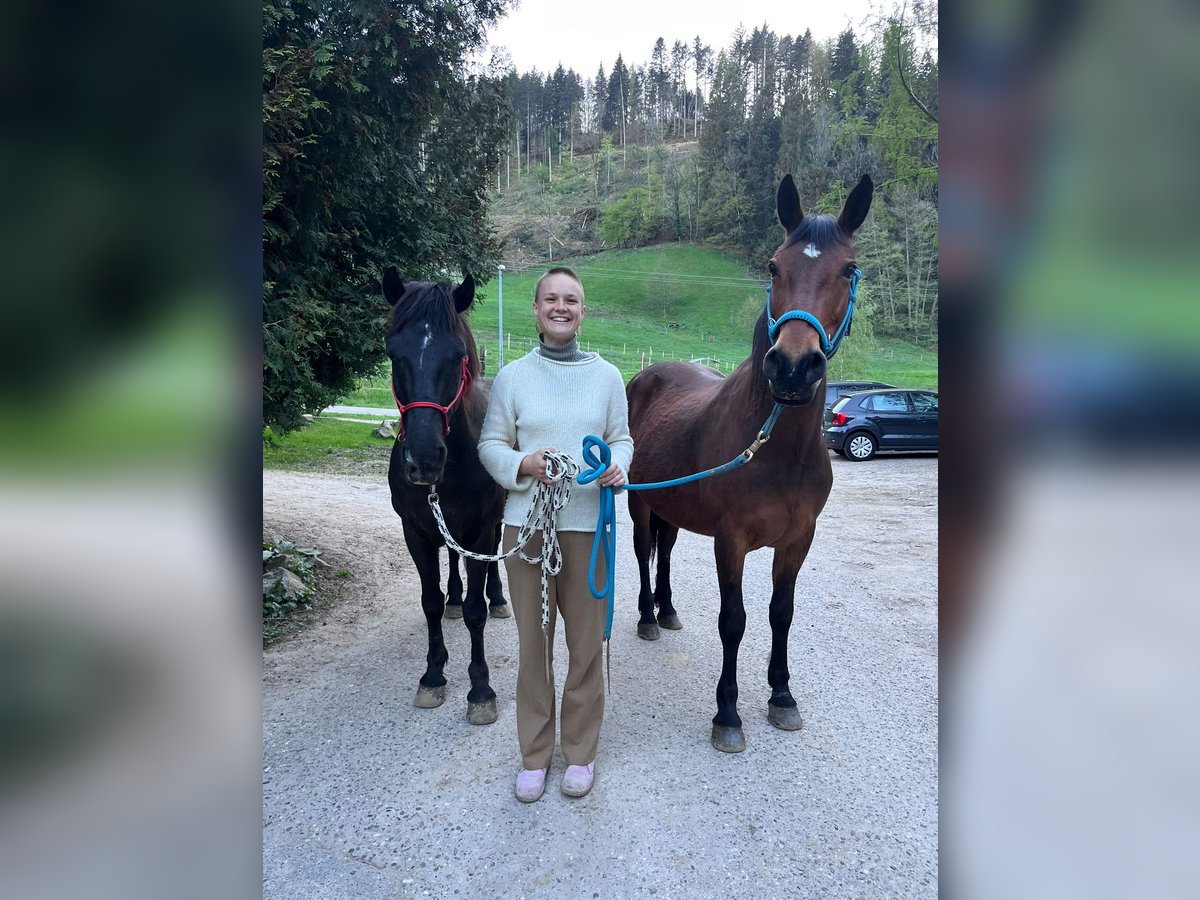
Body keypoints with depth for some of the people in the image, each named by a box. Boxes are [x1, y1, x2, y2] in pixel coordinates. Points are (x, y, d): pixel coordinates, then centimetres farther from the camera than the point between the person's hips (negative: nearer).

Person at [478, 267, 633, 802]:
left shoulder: (607, 376, 4)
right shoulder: (513, 376, 2)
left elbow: (622, 438, 9)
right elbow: (490, 444, 4)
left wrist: (617, 466, -12)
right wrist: (523, 464, -15)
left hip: (588, 525, 0)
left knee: (587, 643, 9)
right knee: (533, 642, 10)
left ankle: (580, 752, 28)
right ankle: (534, 754, 28)